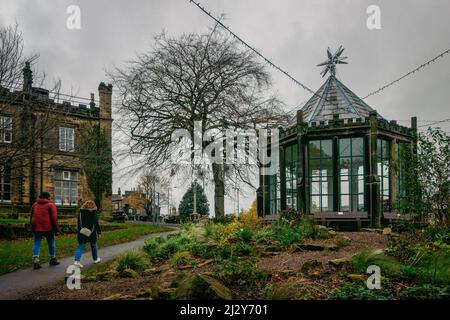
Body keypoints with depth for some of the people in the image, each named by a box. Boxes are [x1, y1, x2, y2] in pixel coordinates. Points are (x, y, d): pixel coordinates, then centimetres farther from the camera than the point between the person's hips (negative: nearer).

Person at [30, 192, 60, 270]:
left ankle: (35, 261, -12)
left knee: (36, 243, 3)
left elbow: (31, 216, 18)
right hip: (48, 228, -3)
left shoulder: (35, 205, 14)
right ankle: (52, 259, 21)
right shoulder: (51, 205, -2)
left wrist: (31, 227, 24)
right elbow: (54, 217, -8)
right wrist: (56, 227, -4)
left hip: (36, 227, 4)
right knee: (51, 242, 11)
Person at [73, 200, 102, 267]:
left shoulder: (81, 212, 3)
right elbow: (96, 223, -8)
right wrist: (99, 231, -2)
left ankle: (77, 260, -15)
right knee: (93, 245, 15)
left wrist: (79, 231, 14)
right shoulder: (93, 212, -8)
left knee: (81, 246, 0)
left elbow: (79, 222, 8)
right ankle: (96, 259, 28)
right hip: (91, 232, -2)